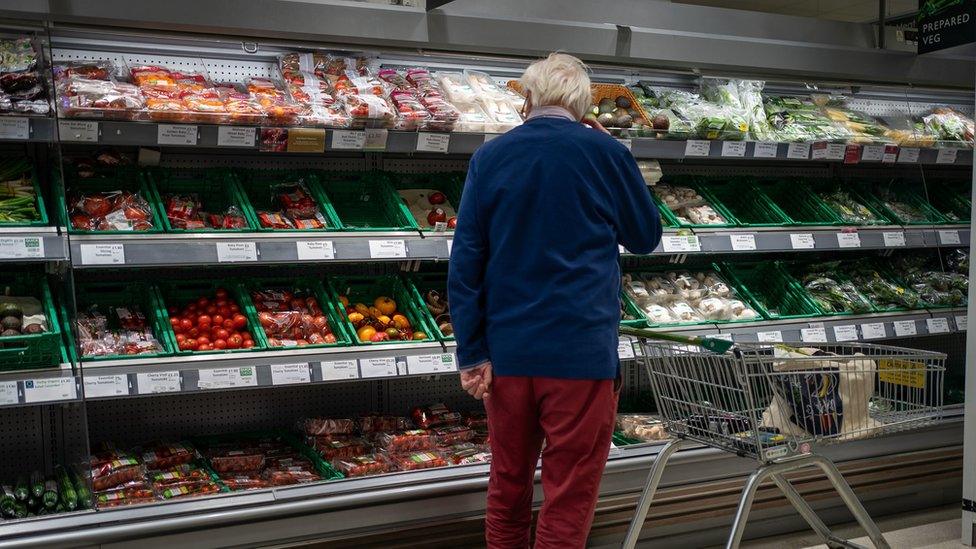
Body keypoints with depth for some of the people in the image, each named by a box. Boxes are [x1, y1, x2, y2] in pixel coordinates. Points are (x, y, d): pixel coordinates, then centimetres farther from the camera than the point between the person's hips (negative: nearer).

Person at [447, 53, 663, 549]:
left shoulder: (489, 157, 2)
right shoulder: (606, 154, -4)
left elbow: (464, 263, -2)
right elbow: (646, 237, 11)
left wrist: (472, 353, 1)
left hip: (506, 351, 3)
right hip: (581, 352, -3)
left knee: (508, 486, 18)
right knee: (568, 499, 6)